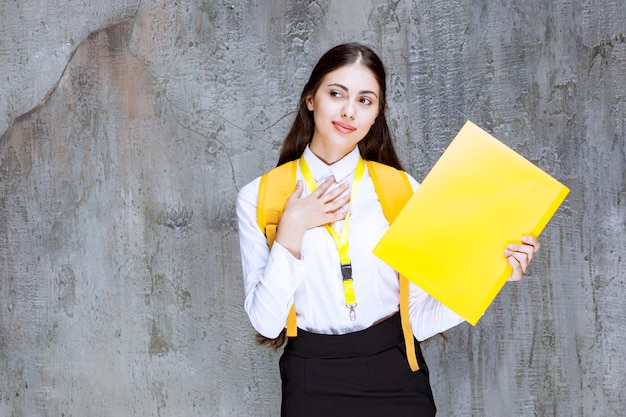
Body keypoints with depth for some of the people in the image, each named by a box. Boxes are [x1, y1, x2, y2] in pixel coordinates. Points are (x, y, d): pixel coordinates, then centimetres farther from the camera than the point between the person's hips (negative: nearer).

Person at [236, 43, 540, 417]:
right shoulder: (260, 197, -4)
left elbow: (421, 319, -4)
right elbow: (266, 322, -9)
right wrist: (291, 230, -16)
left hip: (395, 376, 1)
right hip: (312, 383, 0)